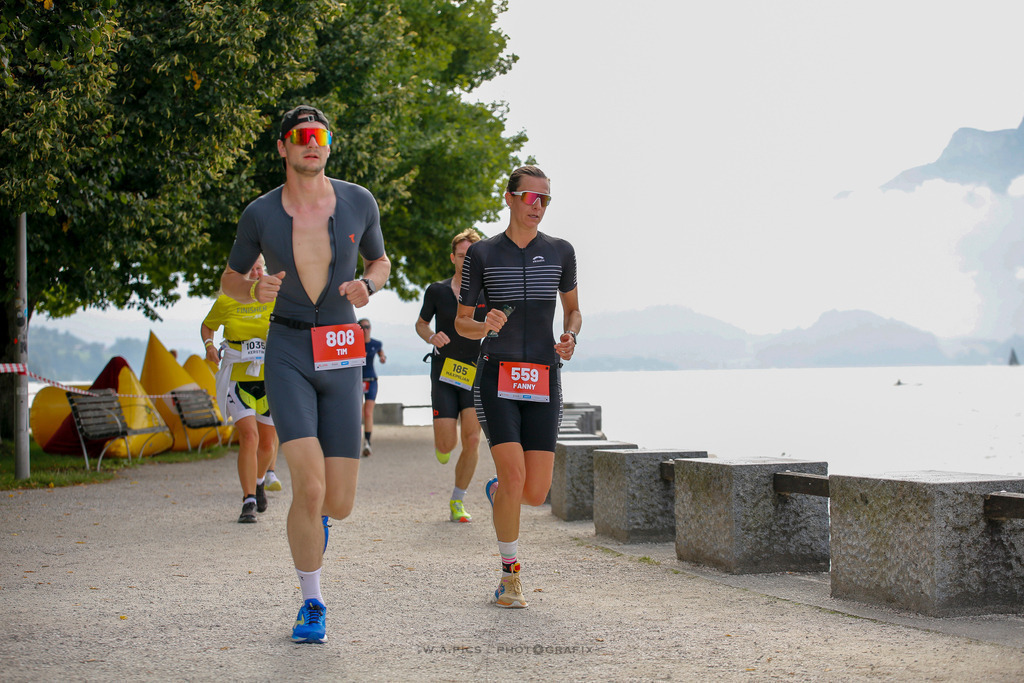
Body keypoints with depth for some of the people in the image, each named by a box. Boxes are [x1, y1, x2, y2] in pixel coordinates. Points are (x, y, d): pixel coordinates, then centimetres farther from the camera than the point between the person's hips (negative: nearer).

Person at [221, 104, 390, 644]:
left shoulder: (359, 202, 1)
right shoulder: (260, 214, -3)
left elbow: (380, 262, 18)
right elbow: (230, 280, 12)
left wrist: (367, 285, -6)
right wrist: (256, 291, -12)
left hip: (342, 359, 2)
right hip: (287, 352, -2)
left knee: (339, 504, 0)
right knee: (309, 487, -18)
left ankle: (312, 513, 41)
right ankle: (312, 604, 3)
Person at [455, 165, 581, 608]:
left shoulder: (560, 252, 10)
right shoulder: (482, 255, 4)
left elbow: (572, 308, 24)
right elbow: (461, 323, 9)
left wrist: (570, 336, 1)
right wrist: (485, 325, -14)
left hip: (543, 379, 2)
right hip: (497, 374, -2)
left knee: (536, 493, -5)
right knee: (514, 475, -18)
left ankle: (497, 491, 34)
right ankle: (510, 576, 1)